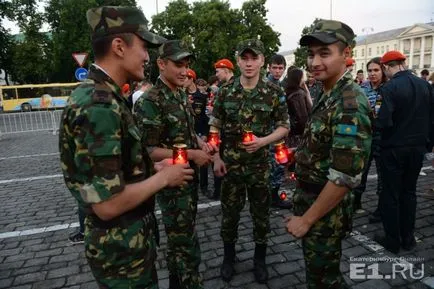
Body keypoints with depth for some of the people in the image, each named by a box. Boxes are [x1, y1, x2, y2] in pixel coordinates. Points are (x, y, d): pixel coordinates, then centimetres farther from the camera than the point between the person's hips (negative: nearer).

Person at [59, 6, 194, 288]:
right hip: (121, 251, -9)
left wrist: (152, 168, 6)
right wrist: (163, 178, -17)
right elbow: (107, 204, -30)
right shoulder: (99, 106, -27)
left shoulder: (100, 97, 5)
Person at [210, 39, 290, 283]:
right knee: (229, 213, 12)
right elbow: (215, 127, 4)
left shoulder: (274, 92, -4)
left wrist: (263, 141, -17)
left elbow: (284, 126, 0)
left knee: (261, 214, 12)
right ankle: (229, 257, 34)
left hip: (260, 165, 0)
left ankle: (260, 259, 33)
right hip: (230, 164, 1)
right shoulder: (225, 91, -1)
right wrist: (216, 157, -2)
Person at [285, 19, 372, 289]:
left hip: (326, 211, -8)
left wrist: (306, 219, -21)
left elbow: (346, 176, -28)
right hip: (312, 199, 8)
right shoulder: (328, 96, 5)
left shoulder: (350, 103, -25)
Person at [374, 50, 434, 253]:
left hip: (394, 148, -6)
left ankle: (392, 240, 18)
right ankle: (407, 238, 27)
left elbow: (384, 122, -24)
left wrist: (377, 121, -3)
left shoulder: (390, 88, -17)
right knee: (409, 192, 17)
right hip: (418, 147, 6)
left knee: (391, 194, 7)